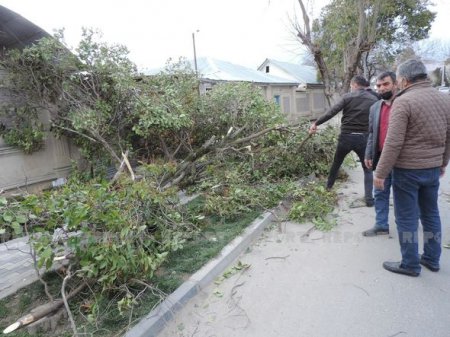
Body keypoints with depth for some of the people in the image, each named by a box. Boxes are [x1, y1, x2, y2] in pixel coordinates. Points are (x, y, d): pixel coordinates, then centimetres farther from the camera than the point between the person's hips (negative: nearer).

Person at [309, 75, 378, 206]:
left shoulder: (348, 97, -3)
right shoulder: (374, 100, 3)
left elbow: (331, 112, -9)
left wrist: (316, 123, -2)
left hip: (346, 137, 0)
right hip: (363, 138, 1)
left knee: (336, 164, 22)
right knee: (368, 169, 16)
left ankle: (328, 188, 38)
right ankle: (369, 198, 7)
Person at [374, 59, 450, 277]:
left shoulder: (403, 102, -16)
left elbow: (393, 143, -21)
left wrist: (380, 173, -15)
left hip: (407, 170, -7)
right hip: (432, 169, 7)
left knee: (406, 218, 5)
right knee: (431, 214, 19)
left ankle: (410, 264, 17)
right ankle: (432, 259, 32)